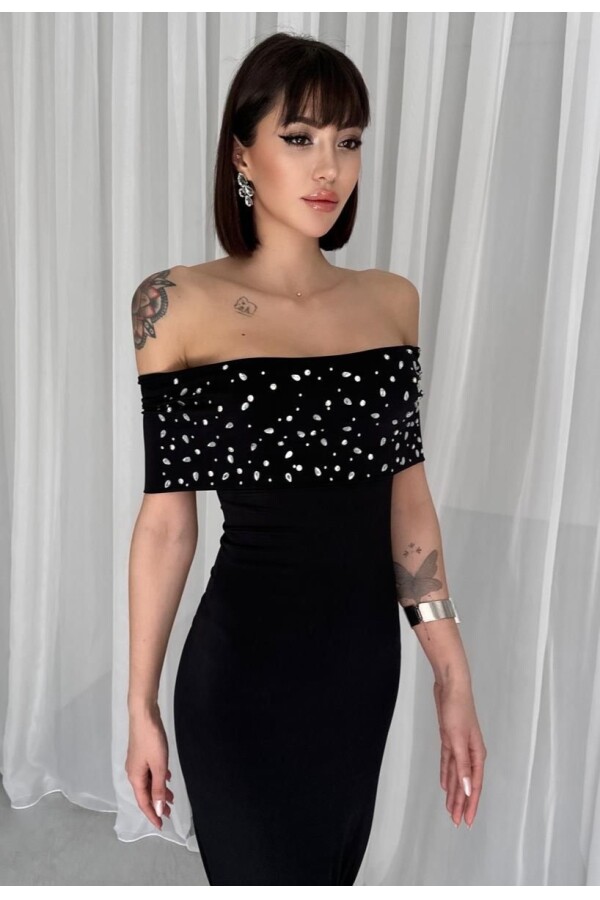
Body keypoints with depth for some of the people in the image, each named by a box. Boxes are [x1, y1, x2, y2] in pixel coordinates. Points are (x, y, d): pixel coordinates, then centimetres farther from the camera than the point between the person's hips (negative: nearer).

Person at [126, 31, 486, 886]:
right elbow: (166, 520, -9)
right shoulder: (178, 303, -10)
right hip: (244, 670, -4)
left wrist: (452, 672, 3)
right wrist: (141, 704, -4)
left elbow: (408, 496, 5)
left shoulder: (392, 299, 2)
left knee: (335, 875, 23)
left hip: (368, 660, 5)